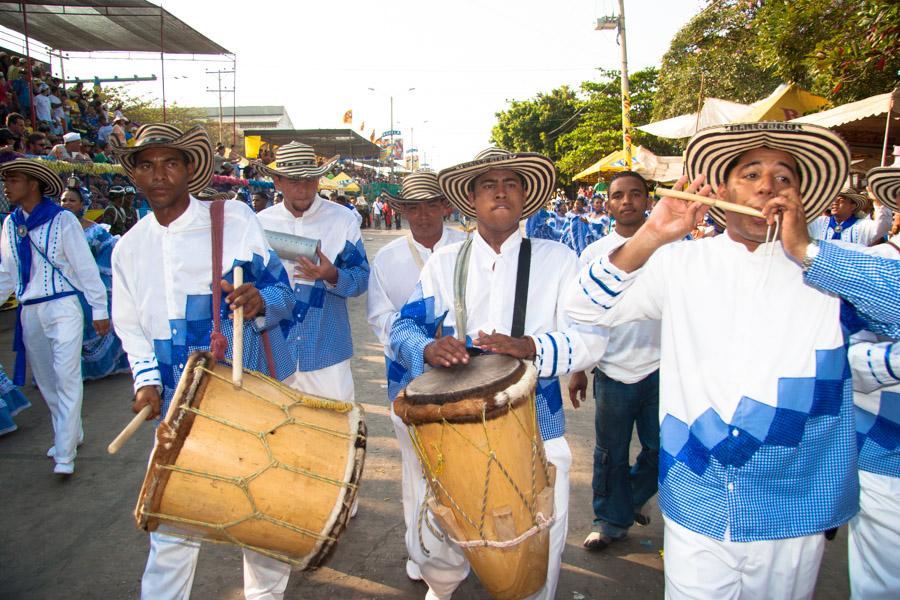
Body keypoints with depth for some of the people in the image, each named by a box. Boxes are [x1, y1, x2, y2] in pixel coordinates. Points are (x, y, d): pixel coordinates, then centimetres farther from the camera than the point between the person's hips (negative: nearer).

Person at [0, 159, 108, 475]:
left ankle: (65, 454, 0)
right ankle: (71, 433, 32)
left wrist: (99, 309, -6)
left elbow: (85, 267, -7)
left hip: (62, 307, -6)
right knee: (45, 381, 13)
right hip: (29, 312, 6)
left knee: (67, 378, -6)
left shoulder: (62, 220, -8)